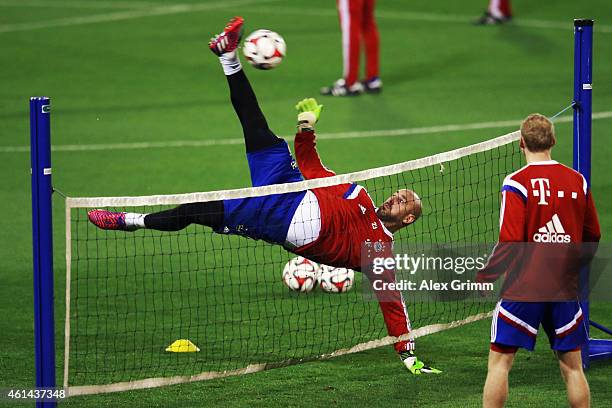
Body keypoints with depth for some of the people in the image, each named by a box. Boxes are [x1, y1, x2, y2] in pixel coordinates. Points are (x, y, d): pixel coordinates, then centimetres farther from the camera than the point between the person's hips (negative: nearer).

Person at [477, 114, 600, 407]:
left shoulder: (516, 184, -11)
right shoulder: (577, 181, 4)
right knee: (572, 366, 10)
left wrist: (484, 276, -5)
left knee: (500, 360, 4)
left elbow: (510, 242, -17)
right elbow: (592, 236, 12)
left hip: (524, 285, -4)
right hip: (565, 286, 4)